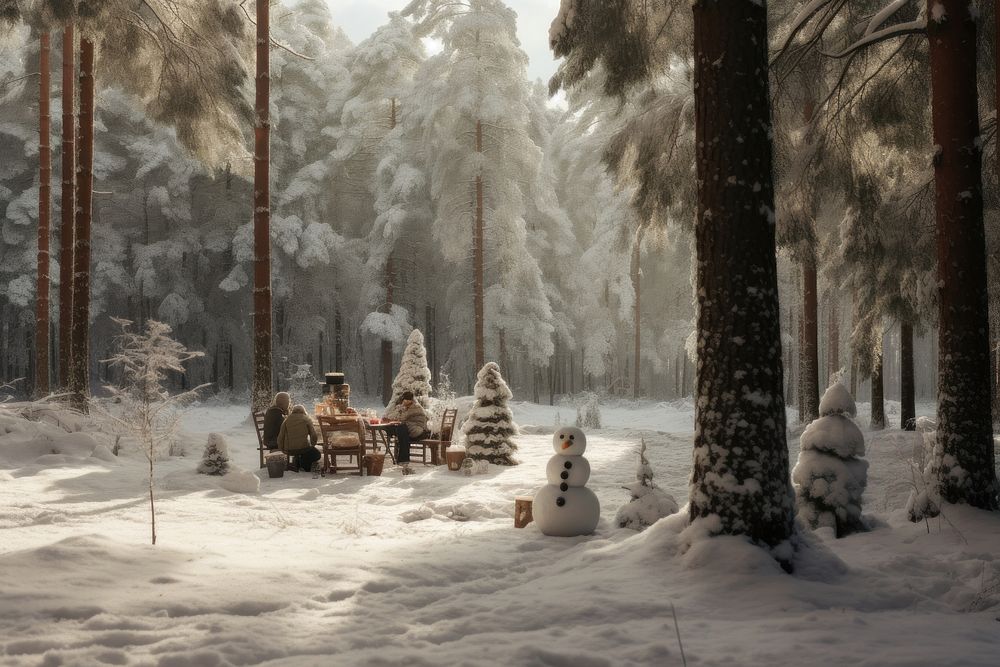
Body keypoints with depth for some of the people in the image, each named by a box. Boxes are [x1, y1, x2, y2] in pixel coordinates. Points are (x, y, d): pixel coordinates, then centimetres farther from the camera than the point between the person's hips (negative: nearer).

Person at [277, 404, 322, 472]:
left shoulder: (286, 420, 10)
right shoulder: (306, 419, 5)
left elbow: (280, 438, 6)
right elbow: (314, 436, 1)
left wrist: (283, 449, 21)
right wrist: (311, 446, 19)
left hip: (289, 450, 4)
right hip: (303, 448, -4)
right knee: (317, 454, 23)